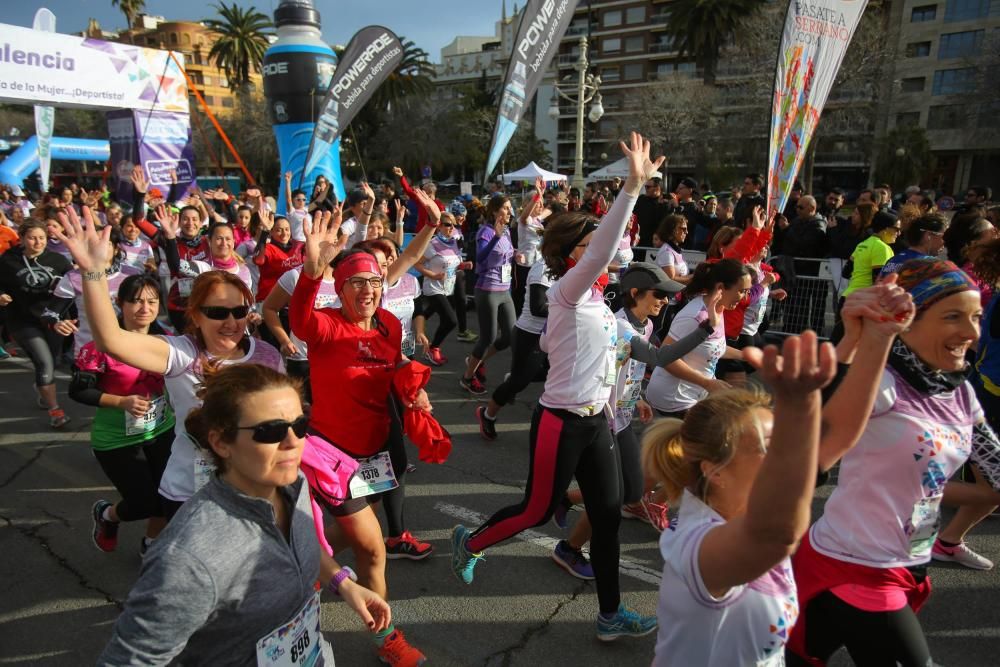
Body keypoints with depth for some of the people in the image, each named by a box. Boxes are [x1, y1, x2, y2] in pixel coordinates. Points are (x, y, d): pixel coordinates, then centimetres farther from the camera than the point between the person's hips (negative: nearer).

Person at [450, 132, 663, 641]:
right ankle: (470, 542, 38)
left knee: (608, 514, 10)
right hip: (561, 421, -8)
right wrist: (633, 185, -41)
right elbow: (601, 251, -34)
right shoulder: (566, 292, -17)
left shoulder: (595, 301, 9)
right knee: (538, 510, 9)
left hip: (596, 420, 8)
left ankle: (611, 614, 26)